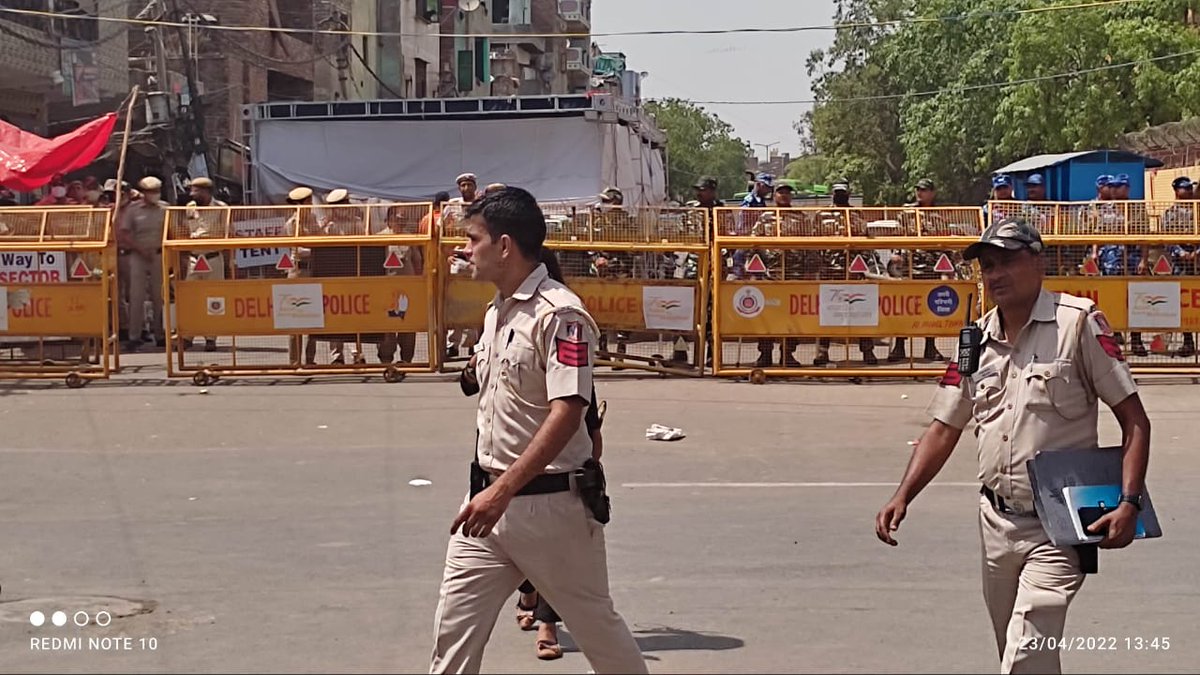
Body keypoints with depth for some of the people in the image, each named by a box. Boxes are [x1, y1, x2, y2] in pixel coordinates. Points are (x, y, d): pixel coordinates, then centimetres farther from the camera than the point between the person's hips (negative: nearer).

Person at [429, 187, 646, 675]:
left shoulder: (559, 314, -16)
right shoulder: (497, 310, 12)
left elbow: (567, 413, -25)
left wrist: (503, 491, -29)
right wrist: (486, 486, 18)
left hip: (549, 501, -8)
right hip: (489, 498, 8)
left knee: (594, 622, 8)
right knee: (454, 626, 6)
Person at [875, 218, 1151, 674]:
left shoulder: (1078, 321, -8)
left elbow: (1134, 420, -8)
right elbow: (944, 430, 14)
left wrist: (1129, 504, -18)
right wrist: (902, 497, 1)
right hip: (996, 521, 6)